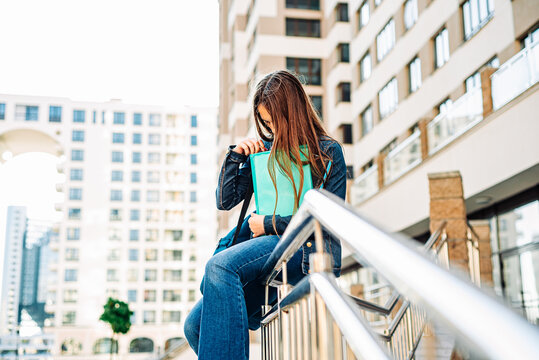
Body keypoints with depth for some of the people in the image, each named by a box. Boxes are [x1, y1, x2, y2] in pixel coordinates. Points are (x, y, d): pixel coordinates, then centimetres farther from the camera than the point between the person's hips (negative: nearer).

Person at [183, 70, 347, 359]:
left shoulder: (328, 151, 2)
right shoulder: (264, 149, 16)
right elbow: (224, 201, 15)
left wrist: (270, 224, -7)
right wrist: (236, 155, 2)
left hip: (308, 249, -6)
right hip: (269, 244, 6)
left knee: (220, 266, -33)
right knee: (195, 325, -11)